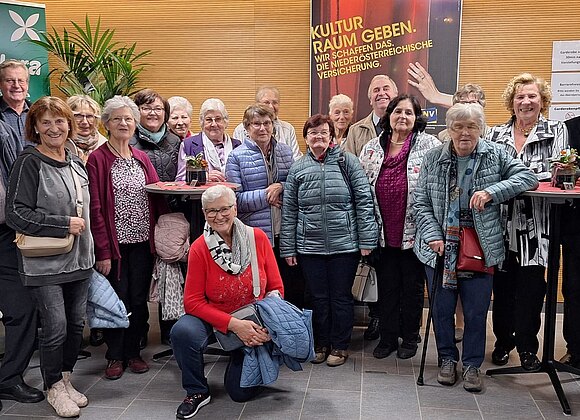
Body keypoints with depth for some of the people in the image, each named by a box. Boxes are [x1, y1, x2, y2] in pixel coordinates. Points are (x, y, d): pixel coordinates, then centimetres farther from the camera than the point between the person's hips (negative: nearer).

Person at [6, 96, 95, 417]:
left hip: (78, 259, 6)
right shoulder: (29, 162, -10)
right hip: (45, 263, -6)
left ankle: (66, 380, 30)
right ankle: (54, 388, 19)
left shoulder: (76, 164, 11)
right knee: (55, 327, -3)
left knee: (76, 324, 12)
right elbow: (16, 213, -16)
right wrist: (64, 225, -17)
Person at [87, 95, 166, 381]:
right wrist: (103, 251, -14)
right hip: (115, 243, -4)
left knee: (139, 300, 10)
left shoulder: (142, 159, 10)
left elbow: (157, 199, 8)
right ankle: (115, 356, 21)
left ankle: (133, 352, 26)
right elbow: (95, 208, -10)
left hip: (143, 242, 4)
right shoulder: (97, 159, -5)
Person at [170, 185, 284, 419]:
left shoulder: (258, 238, -11)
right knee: (182, 332, -32)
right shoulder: (199, 248, -14)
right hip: (213, 321, 0)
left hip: (254, 324, 1)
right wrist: (233, 324, -23)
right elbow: (193, 301, -14)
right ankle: (197, 392, -5)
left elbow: (276, 288, -4)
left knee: (242, 391, -6)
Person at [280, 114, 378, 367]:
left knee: (341, 297, 8)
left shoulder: (347, 162, -1)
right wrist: (288, 249, 4)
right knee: (318, 298, 12)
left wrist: (366, 240, -7)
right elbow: (289, 212, 6)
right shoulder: (297, 169, 5)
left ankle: (339, 346, 24)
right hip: (309, 247, 2)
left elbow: (364, 201, -3)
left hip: (345, 245, -2)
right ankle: (320, 344, 29)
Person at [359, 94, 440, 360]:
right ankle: (387, 337, 26)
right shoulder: (372, 148, 6)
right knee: (386, 286, 12)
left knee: (413, 286, 10)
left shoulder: (429, 146, -5)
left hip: (414, 233, -3)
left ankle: (410, 338, 27)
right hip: (383, 233, 3)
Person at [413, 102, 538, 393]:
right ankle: (447, 359, 31)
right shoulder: (433, 158, 1)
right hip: (440, 248, 1)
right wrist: (433, 236, -11)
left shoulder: (495, 156, 1)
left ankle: (472, 365, 26)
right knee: (441, 309, 11)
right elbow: (421, 203, 1)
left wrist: (491, 192, -21)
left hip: (480, 249, 0)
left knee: (477, 312, 7)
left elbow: (528, 177, -8)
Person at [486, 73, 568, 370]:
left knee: (530, 287, 2)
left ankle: (527, 347, 18)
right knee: (502, 285, 9)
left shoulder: (556, 131, 5)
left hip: (535, 226, -1)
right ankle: (503, 342, 26)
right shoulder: (496, 133, 10)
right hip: (501, 222, 2)